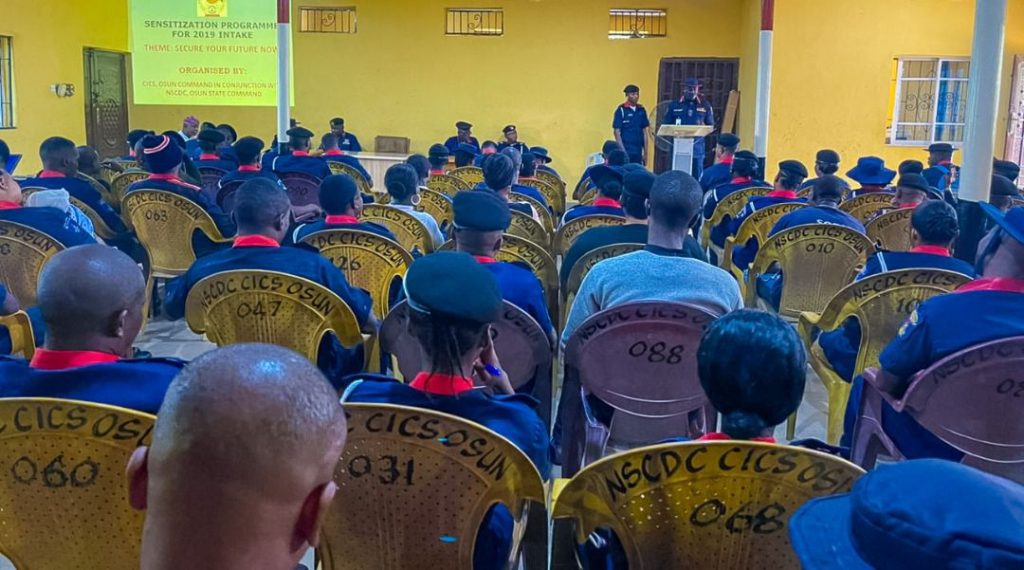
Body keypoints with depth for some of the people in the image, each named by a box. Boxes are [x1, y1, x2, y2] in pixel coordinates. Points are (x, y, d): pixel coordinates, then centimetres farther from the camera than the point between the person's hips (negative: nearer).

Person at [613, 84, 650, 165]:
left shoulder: (641, 110, 9)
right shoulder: (621, 110, -4)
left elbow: (645, 132, 12)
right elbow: (616, 132, -6)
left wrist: (645, 152, 8)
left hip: (638, 151, 5)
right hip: (626, 151, -5)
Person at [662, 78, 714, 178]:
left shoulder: (705, 105, 7)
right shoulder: (675, 105, 6)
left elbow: (711, 125, 12)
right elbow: (666, 124, 9)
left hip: (697, 145, 0)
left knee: (697, 176, 2)